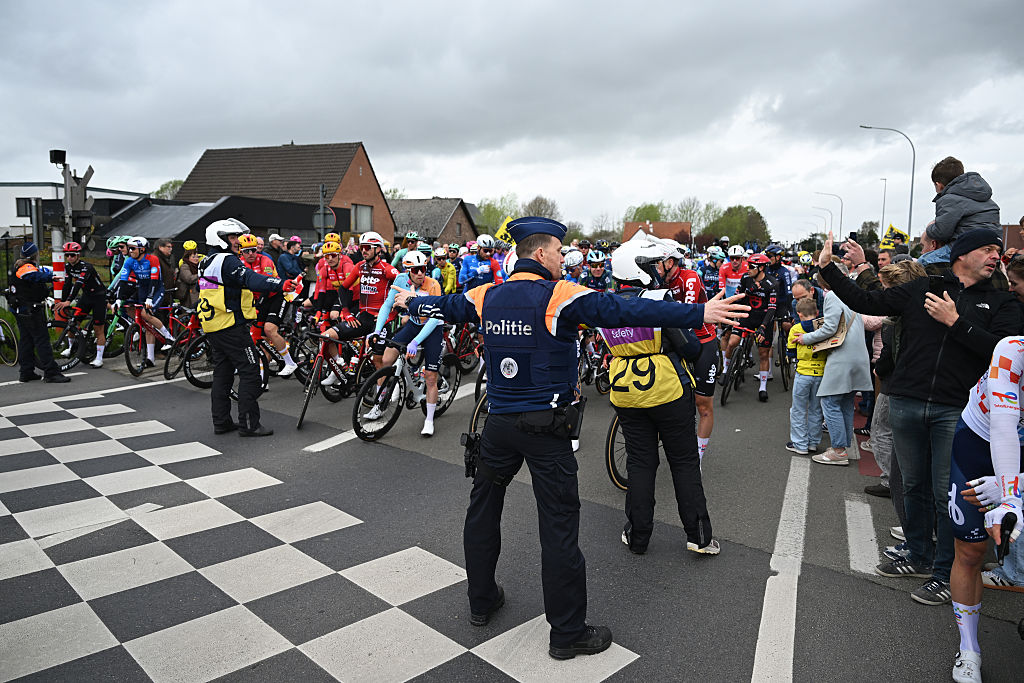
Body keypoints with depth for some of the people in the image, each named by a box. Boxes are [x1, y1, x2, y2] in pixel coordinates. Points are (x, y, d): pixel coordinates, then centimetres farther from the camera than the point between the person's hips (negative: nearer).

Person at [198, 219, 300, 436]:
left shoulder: (207, 262, 17)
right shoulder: (227, 260, -15)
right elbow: (250, 279, -32)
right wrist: (280, 284, -44)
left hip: (213, 328, 10)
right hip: (231, 327, -10)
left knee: (222, 372, 15)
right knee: (250, 371, -6)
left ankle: (221, 421, 20)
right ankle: (248, 424, -5)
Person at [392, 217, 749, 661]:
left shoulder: (487, 296, 4)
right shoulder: (559, 296, -13)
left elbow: (444, 306, 22)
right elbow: (623, 311, -23)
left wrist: (411, 303, 44)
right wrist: (700, 313, -24)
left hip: (499, 424, 6)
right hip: (546, 428, -5)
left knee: (483, 509, 21)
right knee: (559, 526, 3)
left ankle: (481, 602, 37)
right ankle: (568, 633, 14)